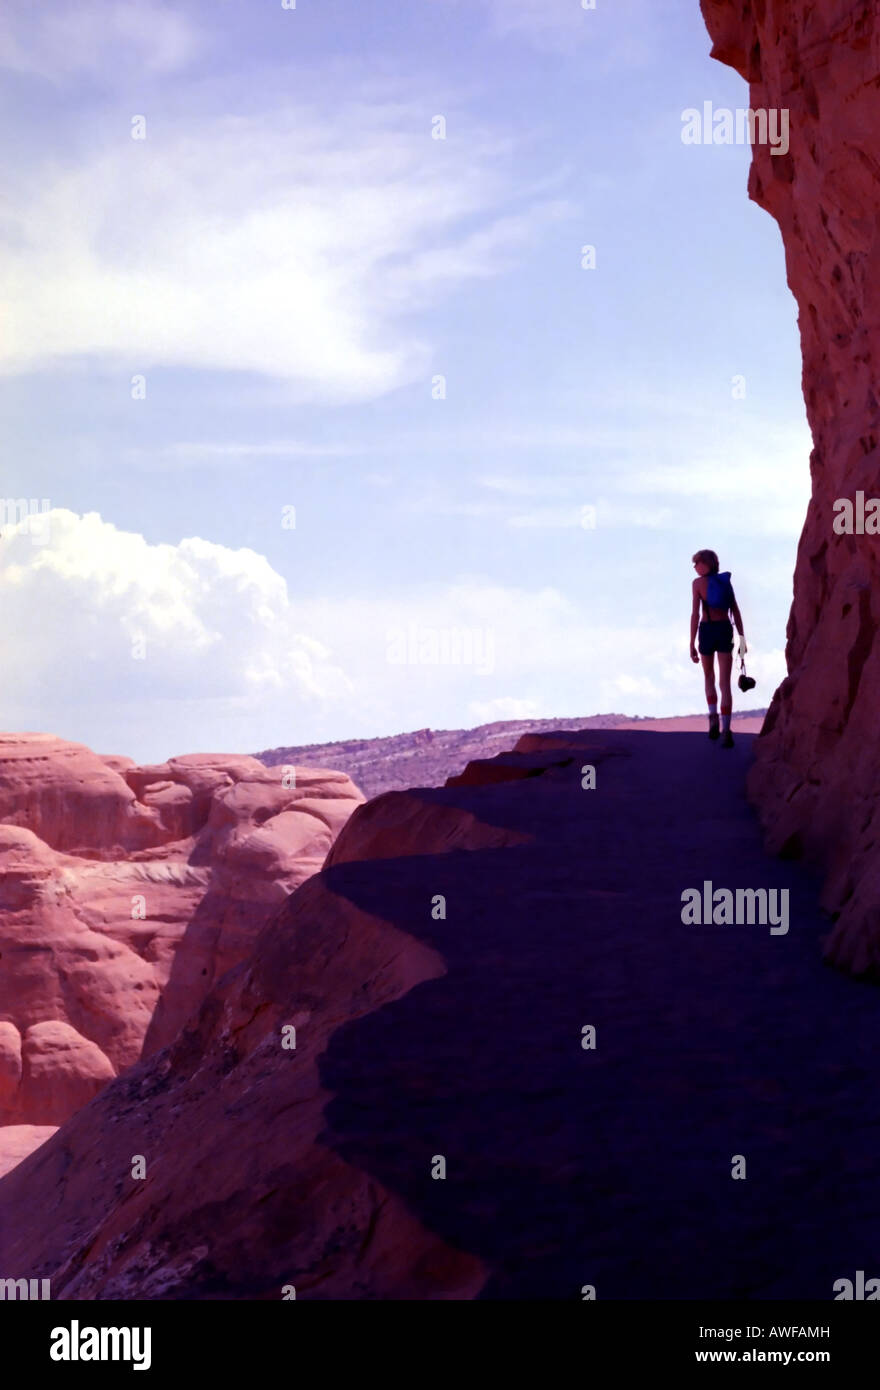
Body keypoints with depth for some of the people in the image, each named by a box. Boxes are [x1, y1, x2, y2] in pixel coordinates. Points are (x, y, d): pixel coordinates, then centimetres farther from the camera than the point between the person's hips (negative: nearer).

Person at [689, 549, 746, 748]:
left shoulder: (698, 582, -3)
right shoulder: (726, 581, 9)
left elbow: (695, 614, -8)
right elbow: (736, 612, 8)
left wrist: (692, 644, -7)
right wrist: (742, 639, 12)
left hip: (707, 631, -2)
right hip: (726, 631, 2)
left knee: (709, 678, 22)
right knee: (725, 683, -2)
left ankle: (713, 716, 4)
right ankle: (725, 731, -13)